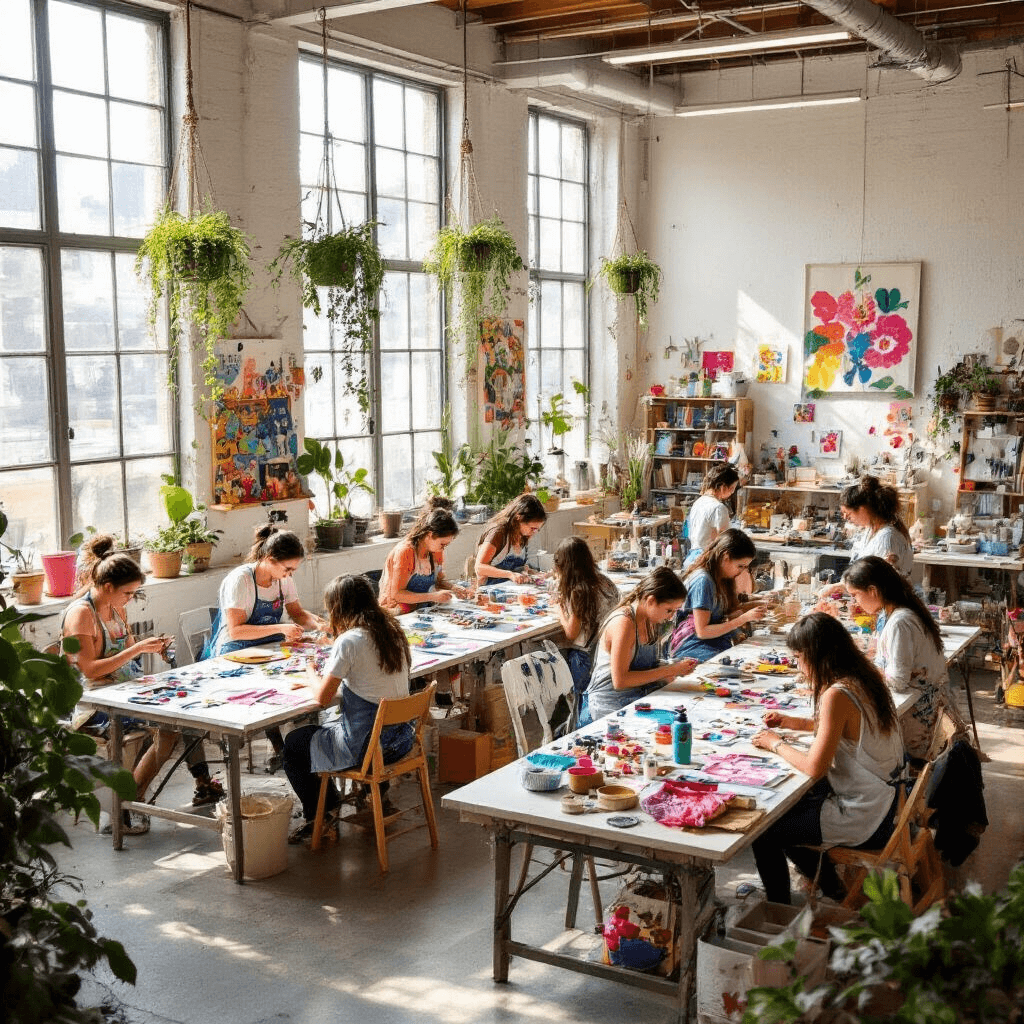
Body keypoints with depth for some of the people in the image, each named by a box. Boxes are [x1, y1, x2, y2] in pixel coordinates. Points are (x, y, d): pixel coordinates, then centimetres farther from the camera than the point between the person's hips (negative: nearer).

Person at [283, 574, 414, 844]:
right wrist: (334, 670, 17)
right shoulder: (393, 632, 2)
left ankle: (319, 815, 23)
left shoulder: (349, 641, -20)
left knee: (293, 743, 15)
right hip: (399, 738, 8)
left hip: (365, 745, -8)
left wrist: (311, 673, 4)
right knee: (331, 723, 33)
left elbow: (323, 698, -15)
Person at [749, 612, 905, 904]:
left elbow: (815, 767, -26)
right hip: (883, 802, 9)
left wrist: (776, 744, -10)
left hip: (861, 821, -9)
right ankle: (828, 884, 39)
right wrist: (793, 722, 16)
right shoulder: (864, 678, 2)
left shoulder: (837, 695, -26)